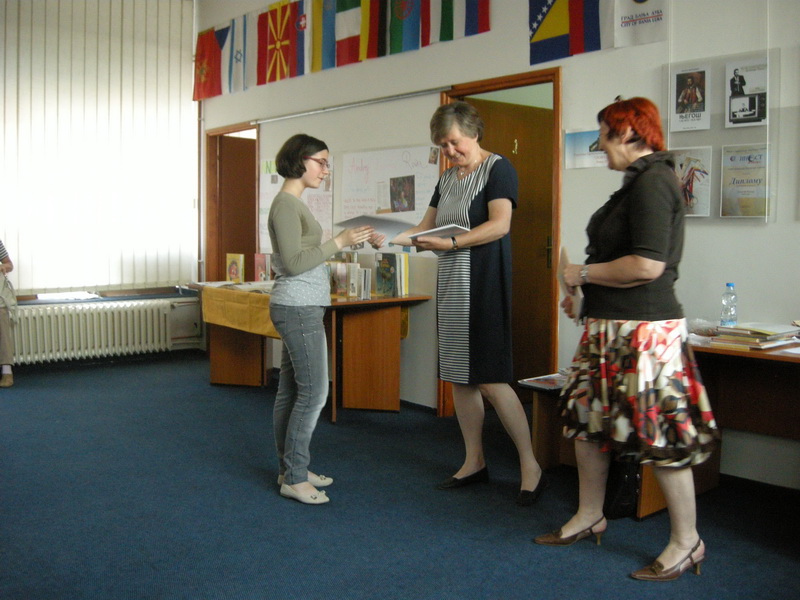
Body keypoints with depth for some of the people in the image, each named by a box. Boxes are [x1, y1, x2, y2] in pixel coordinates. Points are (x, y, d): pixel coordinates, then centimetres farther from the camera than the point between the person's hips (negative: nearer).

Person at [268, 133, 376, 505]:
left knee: (290, 391, 13)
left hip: (299, 308, 10)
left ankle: (290, 469, 21)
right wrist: (339, 242, -17)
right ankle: (294, 478, 3)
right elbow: (293, 262, -20)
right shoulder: (286, 204, -14)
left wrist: (341, 244, 14)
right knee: (313, 393, -6)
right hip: (299, 309, -10)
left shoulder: (292, 203, 16)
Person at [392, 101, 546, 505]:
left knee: (490, 380, -10)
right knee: (458, 377, 9)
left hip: (483, 282, -8)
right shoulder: (447, 178, 18)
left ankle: (531, 466, 2)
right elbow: (426, 227, 18)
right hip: (451, 283, 8)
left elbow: (499, 224, -18)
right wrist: (392, 239, 0)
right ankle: (474, 461, 21)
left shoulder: (497, 168, -5)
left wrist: (452, 242, -26)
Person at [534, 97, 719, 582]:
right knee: (587, 418, 16)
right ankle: (589, 518, 32)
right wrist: (587, 293, 18)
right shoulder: (642, 180, 14)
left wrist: (583, 274, -13)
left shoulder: (652, 182, -17)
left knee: (661, 433, 0)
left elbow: (647, 266, -25)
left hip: (643, 329, -11)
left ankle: (687, 542, 16)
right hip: (610, 326, 11)